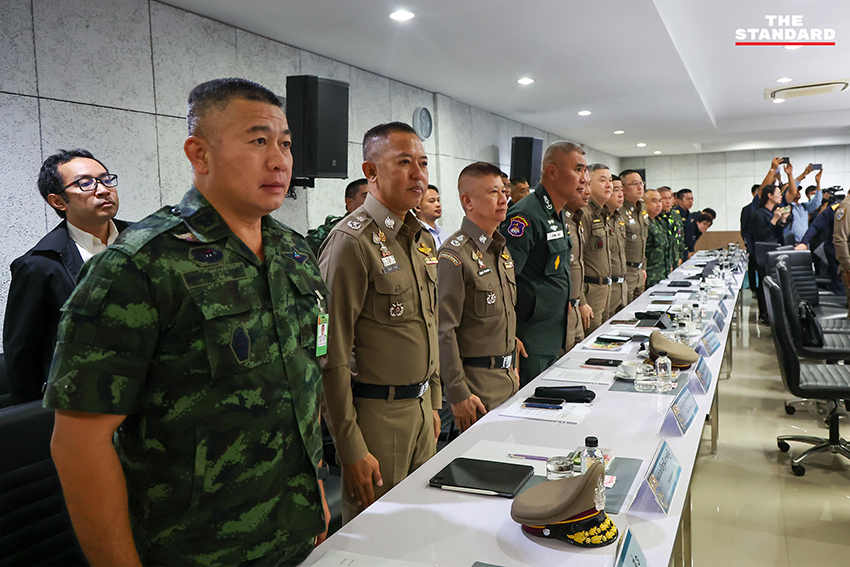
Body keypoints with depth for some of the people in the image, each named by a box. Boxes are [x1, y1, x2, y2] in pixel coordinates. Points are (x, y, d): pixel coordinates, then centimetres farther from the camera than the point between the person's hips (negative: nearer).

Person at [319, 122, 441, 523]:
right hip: (377, 414, -7)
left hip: (421, 408, 7)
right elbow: (333, 356, -18)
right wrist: (351, 448, -17)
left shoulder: (424, 239, 10)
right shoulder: (352, 241, -16)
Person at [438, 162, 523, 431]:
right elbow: (444, 330, -19)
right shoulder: (455, 255, -17)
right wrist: (457, 393, -19)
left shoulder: (502, 250, 11)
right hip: (477, 383, -8)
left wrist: (512, 366, 18)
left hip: (508, 379, 8)